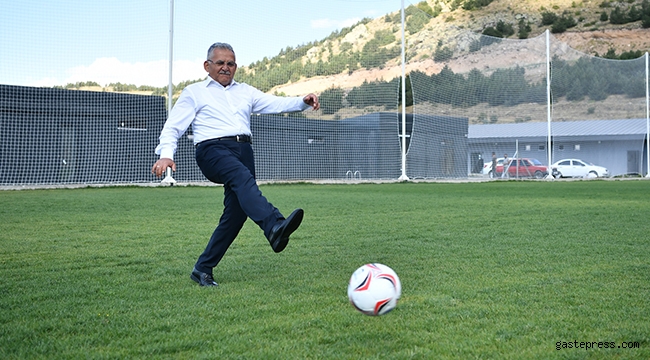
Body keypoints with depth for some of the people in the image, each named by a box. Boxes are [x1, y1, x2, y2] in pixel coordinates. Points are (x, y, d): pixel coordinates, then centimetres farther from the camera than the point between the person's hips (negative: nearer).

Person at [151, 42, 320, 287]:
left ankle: (203, 269, 8)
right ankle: (274, 228, -59)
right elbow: (173, 126, 7)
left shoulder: (245, 92, 27)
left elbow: (276, 103, 16)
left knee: (237, 212, -4)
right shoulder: (194, 93, 16)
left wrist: (303, 102, -4)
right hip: (213, 150, -5)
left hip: (243, 150, 5)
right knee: (243, 178, -35)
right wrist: (165, 154, -12)